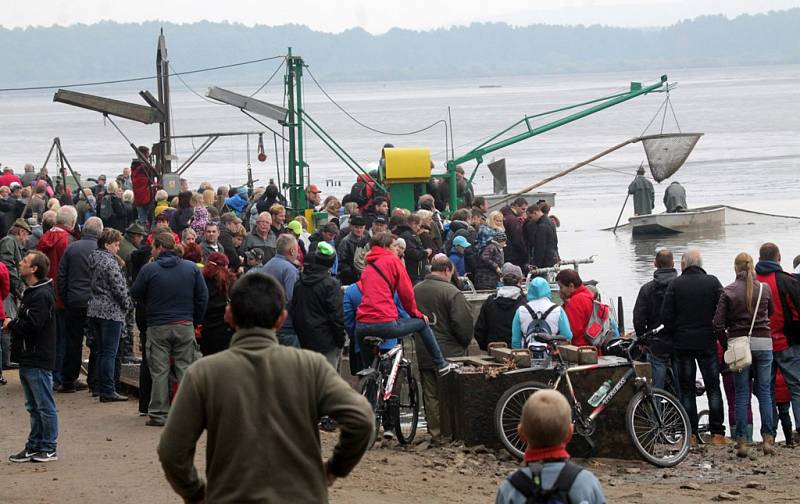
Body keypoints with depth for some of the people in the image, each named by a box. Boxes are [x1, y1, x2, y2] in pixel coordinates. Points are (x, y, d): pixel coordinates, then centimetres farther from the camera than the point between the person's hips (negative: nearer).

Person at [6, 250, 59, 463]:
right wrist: (12, 325, 1)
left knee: (45, 406, -2)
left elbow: (32, 325, -24)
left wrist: (11, 324, -9)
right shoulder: (31, 292, 16)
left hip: (39, 360, -10)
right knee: (33, 407, 15)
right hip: (28, 358, 10)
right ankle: (34, 446, 21)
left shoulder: (42, 295, -17)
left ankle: (49, 449, 3)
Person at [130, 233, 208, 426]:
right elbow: (203, 297, 3)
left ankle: (158, 414, 4)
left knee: (159, 371, 3)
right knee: (185, 369, 8)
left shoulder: (149, 270, -7)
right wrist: (196, 320, 13)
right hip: (185, 326, 2)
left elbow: (135, 294, 2)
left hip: (158, 327, -2)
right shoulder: (191, 268, 1)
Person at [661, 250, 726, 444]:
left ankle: (690, 433, 3)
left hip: (683, 342, 0)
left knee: (686, 389, 6)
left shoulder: (675, 285, -4)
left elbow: (666, 316, -6)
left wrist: (671, 337, 7)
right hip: (707, 341, 0)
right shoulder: (713, 282, -2)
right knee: (713, 387, 6)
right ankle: (717, 433, 1)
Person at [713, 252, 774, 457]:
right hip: (763, 343, 1)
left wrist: (726, 345, 6)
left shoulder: (728, 292, -5)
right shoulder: (764, 289, 0)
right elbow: (771, 313, 14)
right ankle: (768, 439, 3)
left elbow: (718, 324, -6)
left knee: (742, 394, 4)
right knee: (764, 392, 7)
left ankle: (742, 442, 1)